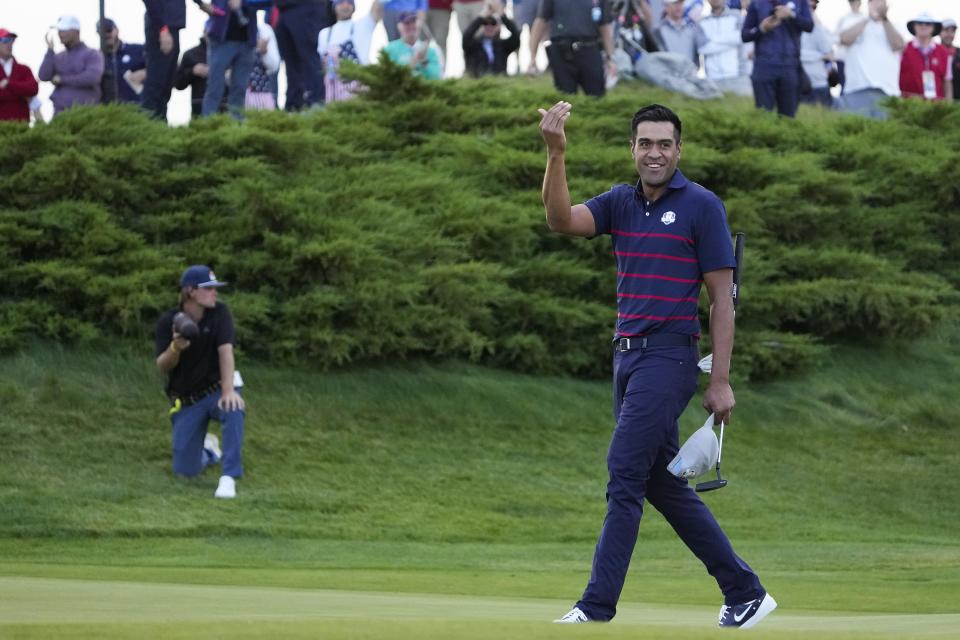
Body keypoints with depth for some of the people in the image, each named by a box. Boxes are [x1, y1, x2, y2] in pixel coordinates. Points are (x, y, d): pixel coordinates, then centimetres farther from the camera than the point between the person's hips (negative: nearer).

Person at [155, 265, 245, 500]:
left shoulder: (219, 313, -11)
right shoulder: (168, 322, -10)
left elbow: (225, 351, -23)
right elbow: (162, 368, -11)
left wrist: (228, 390, -36)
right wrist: (175, 349, -34)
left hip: (215, 389, -1)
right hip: (186, 401, 1)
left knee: (233, 409, -38)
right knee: (185, 470, -2)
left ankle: (229, 478, -32)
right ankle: (207, 450, 35)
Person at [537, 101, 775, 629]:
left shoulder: (701, 206, -6)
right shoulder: (619, 203, 11)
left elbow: (722, 298, -6)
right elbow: (563, 220, -7)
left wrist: (721, 382, -11)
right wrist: (556, 154, -20)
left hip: (668, 357, -7)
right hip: (626, 357, 7)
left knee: (625, 476, -11)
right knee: (663, 483, 10)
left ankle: (597, 607, -9)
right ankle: (744, 592, 18)